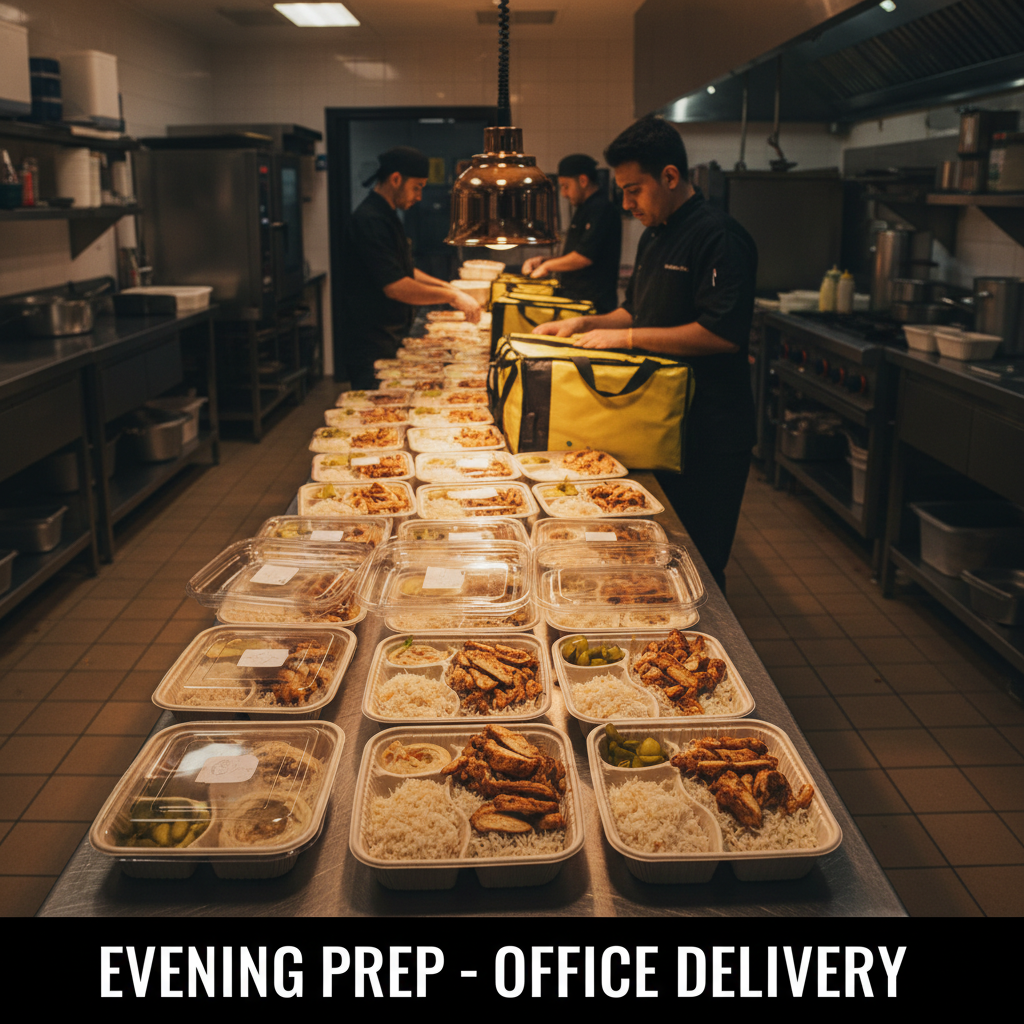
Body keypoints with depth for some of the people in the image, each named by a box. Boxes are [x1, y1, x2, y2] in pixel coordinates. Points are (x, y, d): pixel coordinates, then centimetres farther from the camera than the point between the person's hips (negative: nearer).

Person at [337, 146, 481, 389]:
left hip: (390, 340, 10)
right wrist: (452, 296, -19)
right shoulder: (370, 221, -19)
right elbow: (395, 287, -26)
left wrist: (446, 287, 9)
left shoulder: (386, 218, 16)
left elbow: (404, 272, 24)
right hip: (371, 348, -10)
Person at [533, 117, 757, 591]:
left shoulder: (718, 237, -16)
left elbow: (723, 333, -25)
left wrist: (626, 337, -21)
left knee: (698, 562, 1)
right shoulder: (653, 238, 13)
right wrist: (585, 324, 9)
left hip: (710, 432, -9)